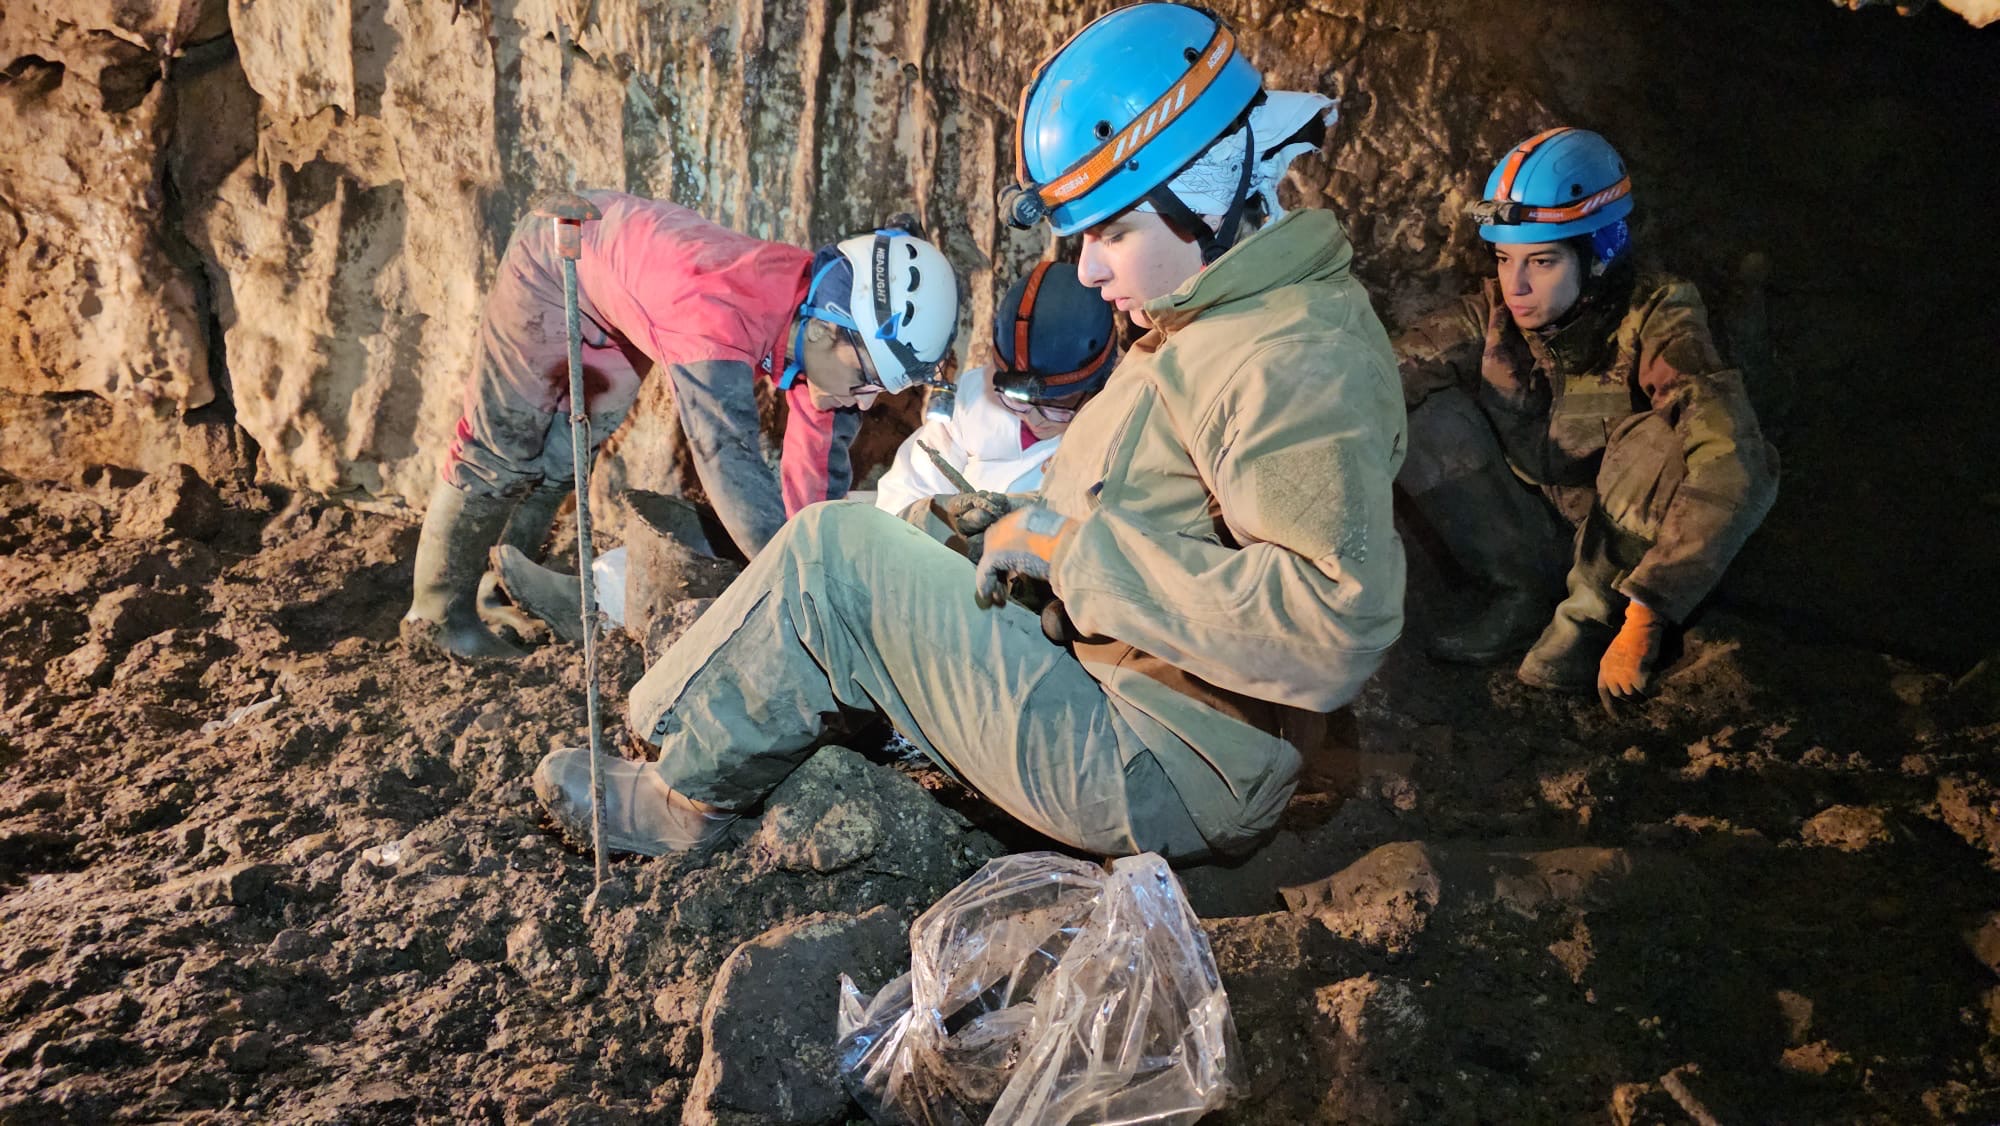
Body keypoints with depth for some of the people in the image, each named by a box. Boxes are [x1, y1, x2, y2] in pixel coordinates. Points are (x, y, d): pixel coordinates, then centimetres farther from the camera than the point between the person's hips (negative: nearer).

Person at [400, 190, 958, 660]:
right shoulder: (721, 317, -47)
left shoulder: (828, 314, -24)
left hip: (624, 266, 7)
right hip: (555, 260, -6)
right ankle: (437, 611, 20)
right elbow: (733, 467, -54)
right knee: (502, 445, 2)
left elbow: (818, 474, -16)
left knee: (567, 453, 15)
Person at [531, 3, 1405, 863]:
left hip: (1157, 776, -10)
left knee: (829, 554, -8)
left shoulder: (1295, 361, -22)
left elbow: (1341, 622, -33)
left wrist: (1078, 546, -28)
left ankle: (687, 799, 12)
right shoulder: (1223, 325, 10)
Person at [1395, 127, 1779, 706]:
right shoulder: (1493, 315, -13)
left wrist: (1642, 620, -43)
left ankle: (1593, 613, -13)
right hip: (1537, 524, 4)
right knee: (1423, 414, -18)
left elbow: (1735, 467, -39)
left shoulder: (1653, 326, -25)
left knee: (1655, 438, -34)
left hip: (1628, 541, -3)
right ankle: (1521, 597, -7)